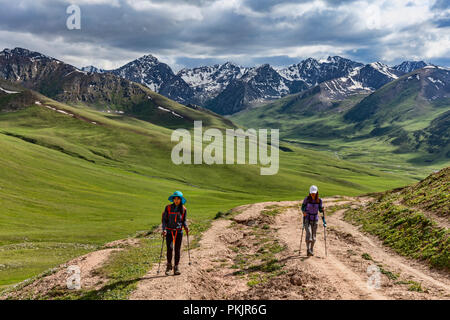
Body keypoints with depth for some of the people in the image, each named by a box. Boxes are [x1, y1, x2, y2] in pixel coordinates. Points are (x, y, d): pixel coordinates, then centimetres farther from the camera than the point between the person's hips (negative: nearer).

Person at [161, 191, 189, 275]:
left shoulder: (183, 209, 3)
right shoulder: (168, 207, -2)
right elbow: (164, 219, 0)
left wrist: (186, 227, -7)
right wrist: (164, 229, -14)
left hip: (179, 231, 2)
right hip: (169, 231, -2)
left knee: (177, 250, 1)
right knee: (170, 248, -14)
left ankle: (176, 268, 11)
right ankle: (169, 266, 7)